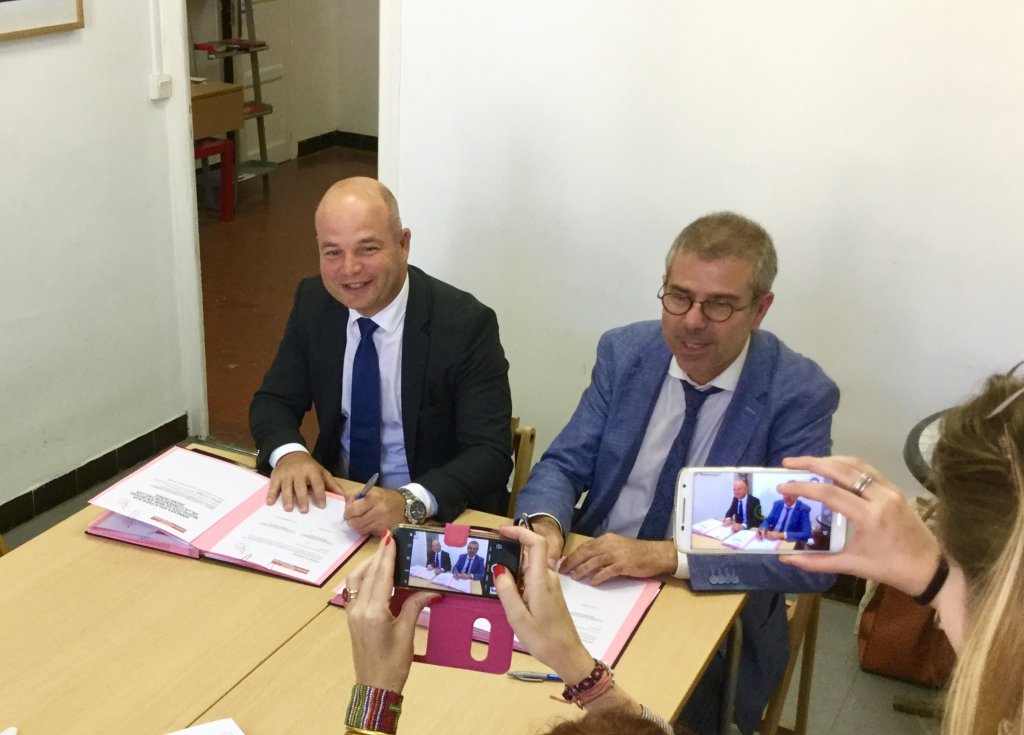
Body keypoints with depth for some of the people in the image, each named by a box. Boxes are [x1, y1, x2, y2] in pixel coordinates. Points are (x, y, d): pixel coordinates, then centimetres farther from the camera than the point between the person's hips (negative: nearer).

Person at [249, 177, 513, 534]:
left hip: (439, 518, -4)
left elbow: (490, 453, -20)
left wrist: (409, 502, -37)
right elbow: (273, 401, 5)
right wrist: (289, 452, -18)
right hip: (335, 497, 4)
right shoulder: (313, 303, -3)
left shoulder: (465, 325, -17)